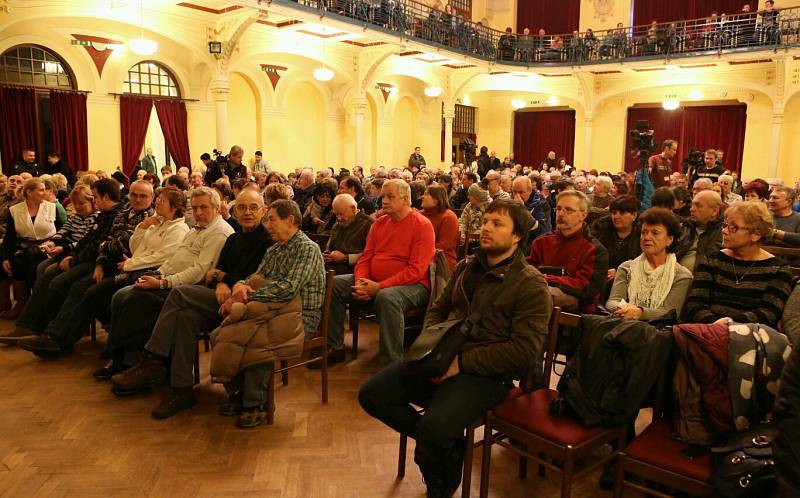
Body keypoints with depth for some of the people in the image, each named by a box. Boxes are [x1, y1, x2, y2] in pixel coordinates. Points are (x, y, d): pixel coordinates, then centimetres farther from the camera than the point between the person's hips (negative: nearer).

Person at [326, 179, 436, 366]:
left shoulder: (422, 225, -10)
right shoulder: (380, 223, 13)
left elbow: (416, 270, -18)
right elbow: (366, 257, 15)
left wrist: (379, 287, -23)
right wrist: (360, 282, -8)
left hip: (412, 285, -7)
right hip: (373, 282, 8)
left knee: (387, 297, -40)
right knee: (333, 284, -4)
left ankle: (392, 364, -29)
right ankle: (335, 347, 4)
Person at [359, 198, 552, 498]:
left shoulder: (531, 284, -8)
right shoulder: (467, 267, 14)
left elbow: (524, 350, -15)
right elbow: (438, 309, 23)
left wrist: (461, 362, -18)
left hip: (486, 373, -7)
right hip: (443, 359, 7)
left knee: (433, 429, -30)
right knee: (371, 395, -5)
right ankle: (443, 442, 12)